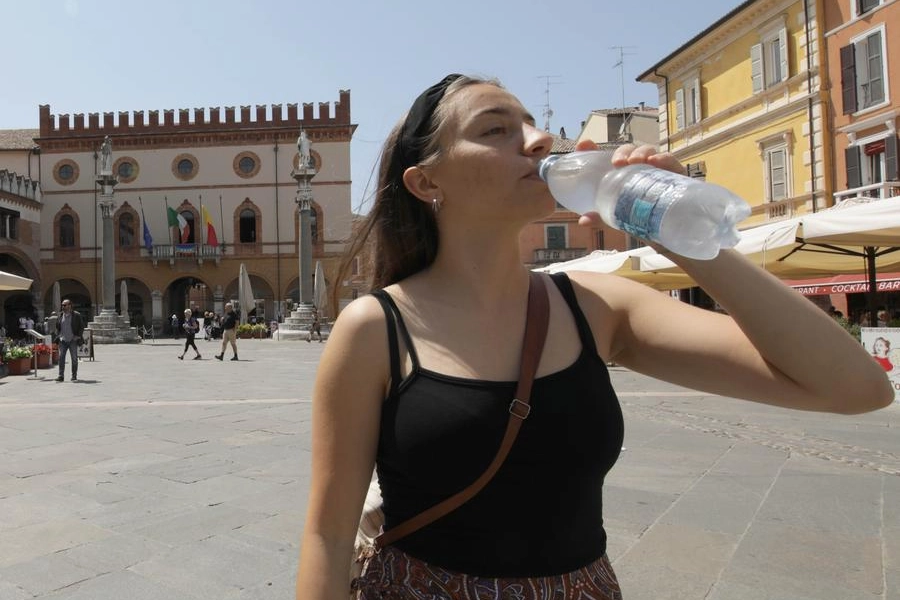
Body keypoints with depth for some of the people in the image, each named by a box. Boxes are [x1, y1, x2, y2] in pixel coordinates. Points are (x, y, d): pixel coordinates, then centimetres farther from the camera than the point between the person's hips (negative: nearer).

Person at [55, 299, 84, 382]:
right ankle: (61, 375, 0)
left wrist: (78, 336, -6)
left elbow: (81, 326, 1)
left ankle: (74, 376, 9)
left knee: (74, 358, 1)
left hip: (73, 340, -3)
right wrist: (58, 335, 8)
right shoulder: (60, 315, 9)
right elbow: (57, 326, 21)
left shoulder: (76, 315, -2)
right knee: (61, 357, -4)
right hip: (63, 341, 3)